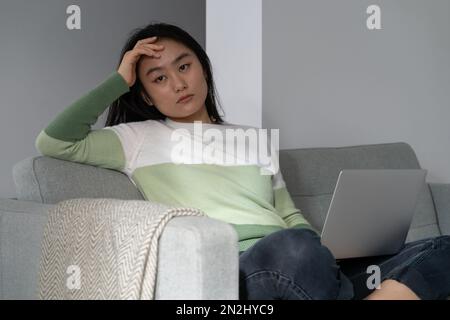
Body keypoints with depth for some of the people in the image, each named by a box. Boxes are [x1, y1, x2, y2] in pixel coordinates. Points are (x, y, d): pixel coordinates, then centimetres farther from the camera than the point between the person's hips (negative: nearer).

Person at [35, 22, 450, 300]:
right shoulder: (142, 138, 18)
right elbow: (53, 142, 7)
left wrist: (326, 256, 6)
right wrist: (119, 80, 13)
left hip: (304, 271, 6)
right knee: (293, 248, -43)